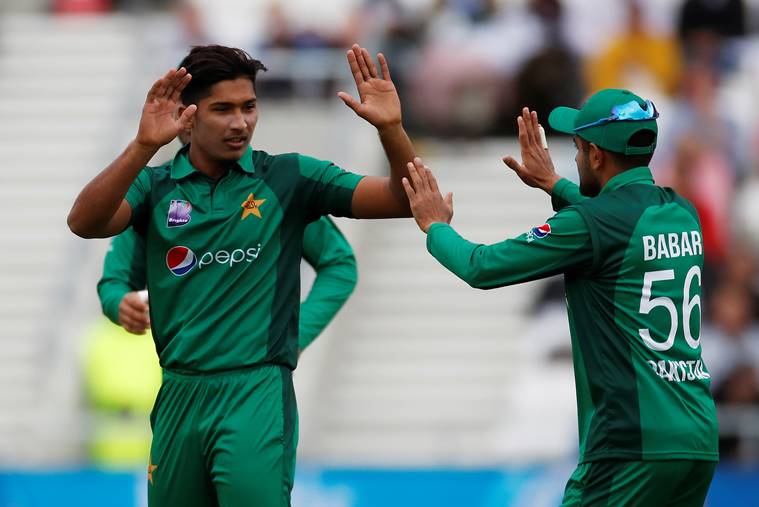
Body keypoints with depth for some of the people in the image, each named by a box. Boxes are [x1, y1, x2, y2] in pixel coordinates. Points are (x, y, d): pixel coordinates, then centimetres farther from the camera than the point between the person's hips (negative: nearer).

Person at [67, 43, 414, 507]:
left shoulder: (287, 177, 2)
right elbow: (84, 223, -15)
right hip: (178, 395, 3)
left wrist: (391, 128, -20)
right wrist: (144, 146, -28)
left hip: (256, 393, -3)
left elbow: (405, 201, -1)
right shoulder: (156, 185, 4)